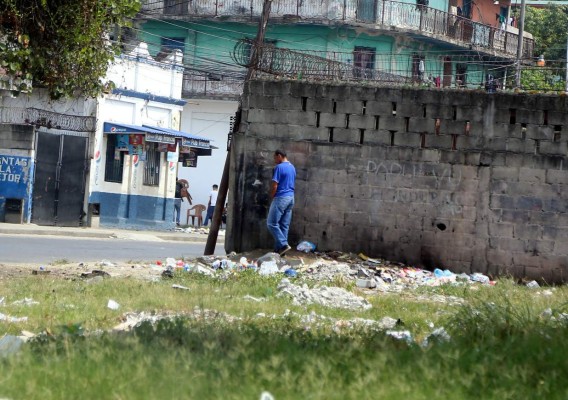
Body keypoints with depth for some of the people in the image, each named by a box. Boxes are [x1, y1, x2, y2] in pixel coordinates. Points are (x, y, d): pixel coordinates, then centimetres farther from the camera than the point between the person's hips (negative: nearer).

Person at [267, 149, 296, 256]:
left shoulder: (279, 167, -13)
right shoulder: (292, 167, 14)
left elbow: (274, 186, -16)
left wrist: (272, 196, 2)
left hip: (281, 198, -9)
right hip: (291, 198, 9)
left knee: (271, 223, -4)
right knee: (285, 225, 8)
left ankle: (283, 244, -12)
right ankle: (279, 248, 9)